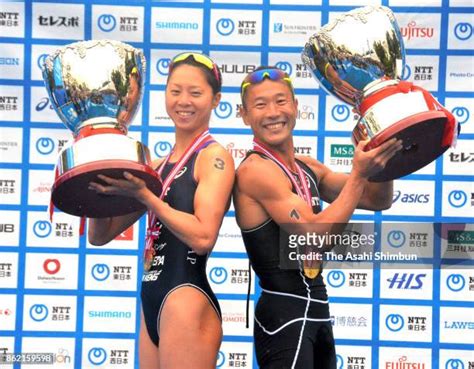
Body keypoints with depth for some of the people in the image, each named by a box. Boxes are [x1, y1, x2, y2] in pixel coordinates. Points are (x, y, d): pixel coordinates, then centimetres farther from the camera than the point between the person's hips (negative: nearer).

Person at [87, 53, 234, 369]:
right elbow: (100, 235, 14)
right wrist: (105, 185, -2)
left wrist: (144, 195, -20)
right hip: (152, 305, 7)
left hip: (188, 299, -7)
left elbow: (203, 236, -21)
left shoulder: (215, 157, -7)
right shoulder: (157, 165, 14)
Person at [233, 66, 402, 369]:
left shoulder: (308, 168, 8)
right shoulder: (255, 170, -16)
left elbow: (378, 201, 13)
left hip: (316, 311, 8)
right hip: (284, 313, -8)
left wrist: (380, 157, -4)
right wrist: (359, 174, -21)